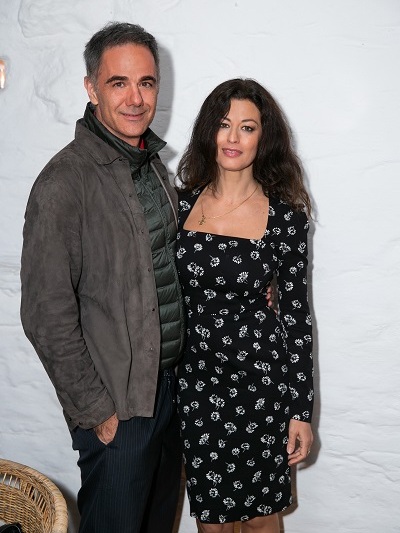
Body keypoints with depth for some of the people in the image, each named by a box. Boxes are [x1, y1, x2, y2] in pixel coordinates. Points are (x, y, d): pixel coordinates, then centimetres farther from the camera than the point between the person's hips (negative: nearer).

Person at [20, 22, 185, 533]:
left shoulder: (153, 163, 6)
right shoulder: (64, 183, -20)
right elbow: (47, 317, -19)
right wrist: (96, 410, -15)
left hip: (171, 383, 7)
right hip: (116, 404, -7)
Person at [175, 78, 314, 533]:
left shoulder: (285, 215, -8)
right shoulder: (182, 202, -1)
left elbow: (295, 313, -5)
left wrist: (301, 410, -4)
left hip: (259, 377, -2)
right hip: (194, 377, 2)